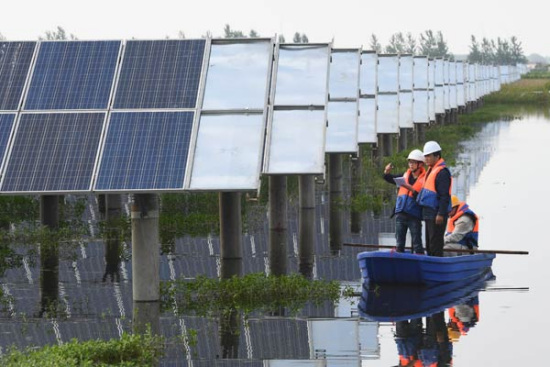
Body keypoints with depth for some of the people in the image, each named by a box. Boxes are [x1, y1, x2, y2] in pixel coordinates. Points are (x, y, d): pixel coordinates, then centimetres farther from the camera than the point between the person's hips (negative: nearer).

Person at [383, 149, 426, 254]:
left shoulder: (424, 179, -7)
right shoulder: (405, 175, 10)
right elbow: (390, 178, 20)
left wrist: (411, 189, -25)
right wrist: (387, 172, 0)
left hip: (414, 216, -6)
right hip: (401, 214, 6)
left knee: (417, 244, -1)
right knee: (399, 244, 10)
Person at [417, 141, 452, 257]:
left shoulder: (442, 172, -15)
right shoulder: (431, 170, 17)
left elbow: (445, 195, -19)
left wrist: (441, 214, -23)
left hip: (436, 214, -10)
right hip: (429, 213, 10)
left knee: (435, 242, -9)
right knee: (429, 243, 14)